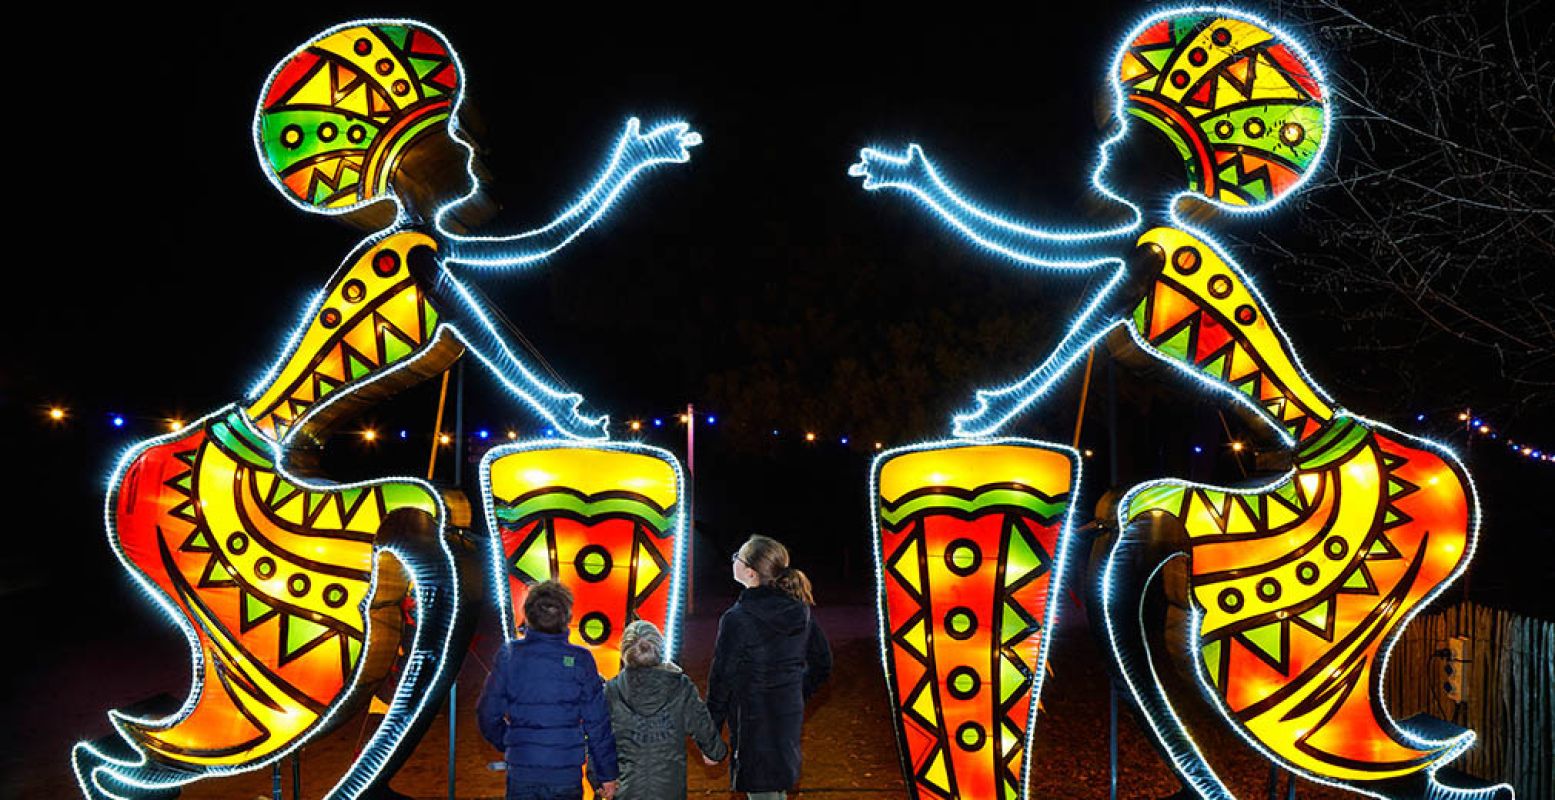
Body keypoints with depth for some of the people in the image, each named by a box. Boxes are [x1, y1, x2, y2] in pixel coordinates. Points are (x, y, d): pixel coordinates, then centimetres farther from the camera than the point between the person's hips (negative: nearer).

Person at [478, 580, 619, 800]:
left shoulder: (509, 655, -4)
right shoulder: (580, 660, -6)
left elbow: (488, 714, 2)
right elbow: (598, 723, -4)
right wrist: (607, 774, 4)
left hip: (521, 772, 1)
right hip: (567, 775, -1)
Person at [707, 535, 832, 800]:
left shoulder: (736, 619, -21)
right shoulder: (800, 611, -2)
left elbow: (722, 681, -16)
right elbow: (822, 664, 7)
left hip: (753, 724, -6)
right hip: (791, 719, 6)